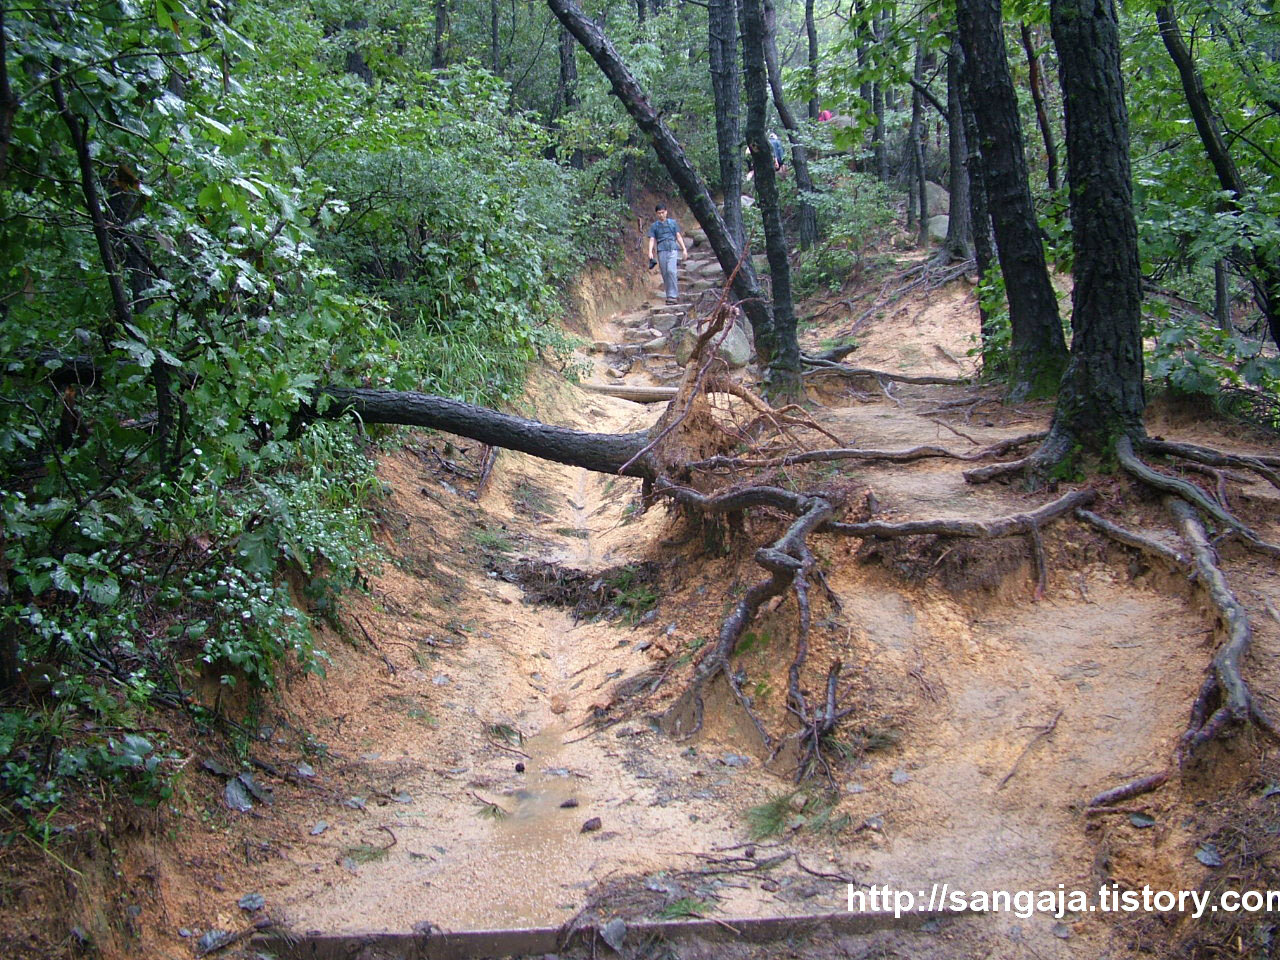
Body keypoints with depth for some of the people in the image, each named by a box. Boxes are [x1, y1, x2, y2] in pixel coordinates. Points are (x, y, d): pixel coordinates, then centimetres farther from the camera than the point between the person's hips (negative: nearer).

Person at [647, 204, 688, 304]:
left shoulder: (673, 222, 13)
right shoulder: (654, 226, 12)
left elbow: (678, 236, 15)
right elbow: (652, 240, 6)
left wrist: (684, 249, 8)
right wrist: (650, 252, -9)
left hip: (672, 249, -2)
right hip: (661, 251, 2)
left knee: (671, 271, -19)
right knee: (665, 274, 0)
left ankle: (672, 295, -20)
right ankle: (675, 294, 11)